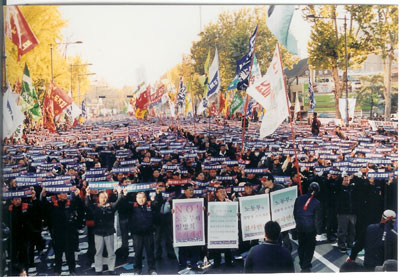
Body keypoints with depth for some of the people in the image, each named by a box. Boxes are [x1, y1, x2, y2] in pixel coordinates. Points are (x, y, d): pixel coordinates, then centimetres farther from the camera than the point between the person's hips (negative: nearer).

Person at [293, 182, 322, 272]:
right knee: (310, 247, 6)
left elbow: (294, 212, 5)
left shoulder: (299, 198, -3)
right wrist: (316, 225, 14)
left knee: (301, 245, 17)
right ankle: (305, 267, 3)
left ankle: (302, 264, 27)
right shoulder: (316, 203, -13)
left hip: (299, 227, 4)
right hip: (310, 228, -4)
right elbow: (317, 218, -6)